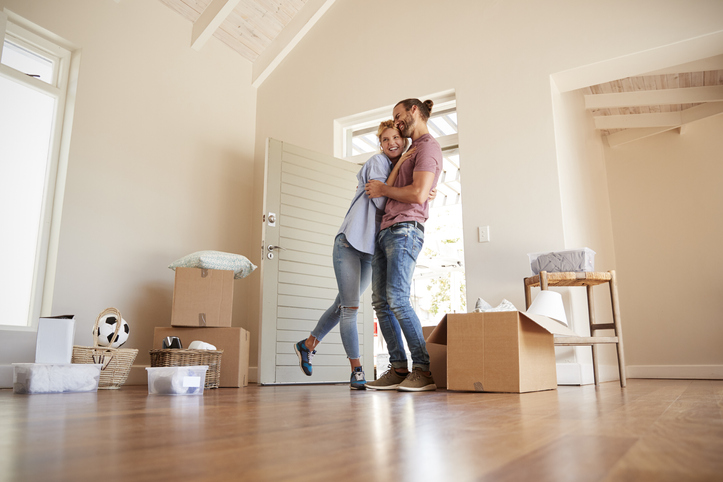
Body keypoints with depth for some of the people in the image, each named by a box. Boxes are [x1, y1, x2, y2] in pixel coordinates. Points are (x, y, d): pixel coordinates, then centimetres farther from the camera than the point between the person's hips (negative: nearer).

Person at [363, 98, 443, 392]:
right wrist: (371, 187, 31)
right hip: (386, 232, 10)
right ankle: (398, 369, 4)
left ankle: (424, 370, -12)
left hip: (405, 230, -10)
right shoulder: (410, 152, 28)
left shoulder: (428, 147, -3)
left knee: (397, 299, -19)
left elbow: (418, 194, -17)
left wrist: (383, 189, -3)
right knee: (380, 302, 2)